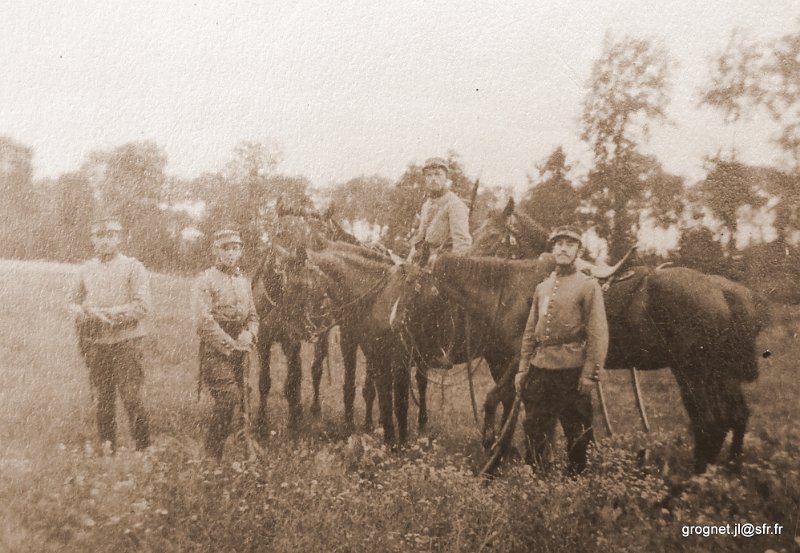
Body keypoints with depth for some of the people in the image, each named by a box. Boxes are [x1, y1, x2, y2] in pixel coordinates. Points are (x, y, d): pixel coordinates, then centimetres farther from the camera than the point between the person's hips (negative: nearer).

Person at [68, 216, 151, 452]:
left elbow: (142, 305, -10)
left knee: (131, 398, -8)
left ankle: (144, 449, 2)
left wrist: (109, 313, -16)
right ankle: (106, 449, 19)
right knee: (103, 400, 9)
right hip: (96, 342, 4)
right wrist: (86, 313, -5)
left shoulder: (133, 267, -2)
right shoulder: (86, 269, 12)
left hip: (125, 340, -4)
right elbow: (74, 302, 17)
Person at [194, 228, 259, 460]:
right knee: (228, 397, -15)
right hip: (216, 348, -6)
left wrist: (249, 334, -4)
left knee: (241, 397, 5)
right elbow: (205, 321, -13)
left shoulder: (244, 280, 16)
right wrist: (230, 344, -16)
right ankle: (213, 455, -3)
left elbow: (252, 316, 18)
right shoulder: (206, 279, -4)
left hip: (241, 347, 6)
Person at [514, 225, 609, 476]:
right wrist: (523, 368, 10)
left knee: (577, 435, 4)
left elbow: (598, 333, -9)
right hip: (539, 369, 5)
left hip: (571, 370, -5)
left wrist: (590, 374, -15)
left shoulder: (588, 286, -2)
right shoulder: (542, 288, 14)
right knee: (534, 434, 11)